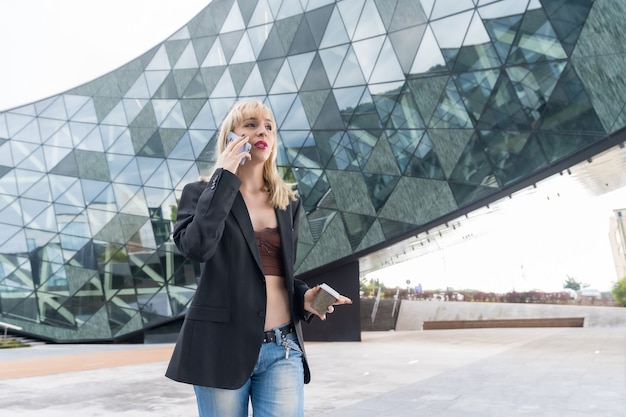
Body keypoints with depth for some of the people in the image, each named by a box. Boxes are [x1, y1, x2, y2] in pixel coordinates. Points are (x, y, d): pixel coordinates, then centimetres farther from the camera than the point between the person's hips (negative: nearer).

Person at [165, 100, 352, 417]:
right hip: (222, 344, -3)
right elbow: (196, 247, -19)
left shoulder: (287, 203, 13)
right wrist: (225, 176, -12)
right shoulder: (202, 192, 1)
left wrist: (303, 297, -3)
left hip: (282, 347, 3)